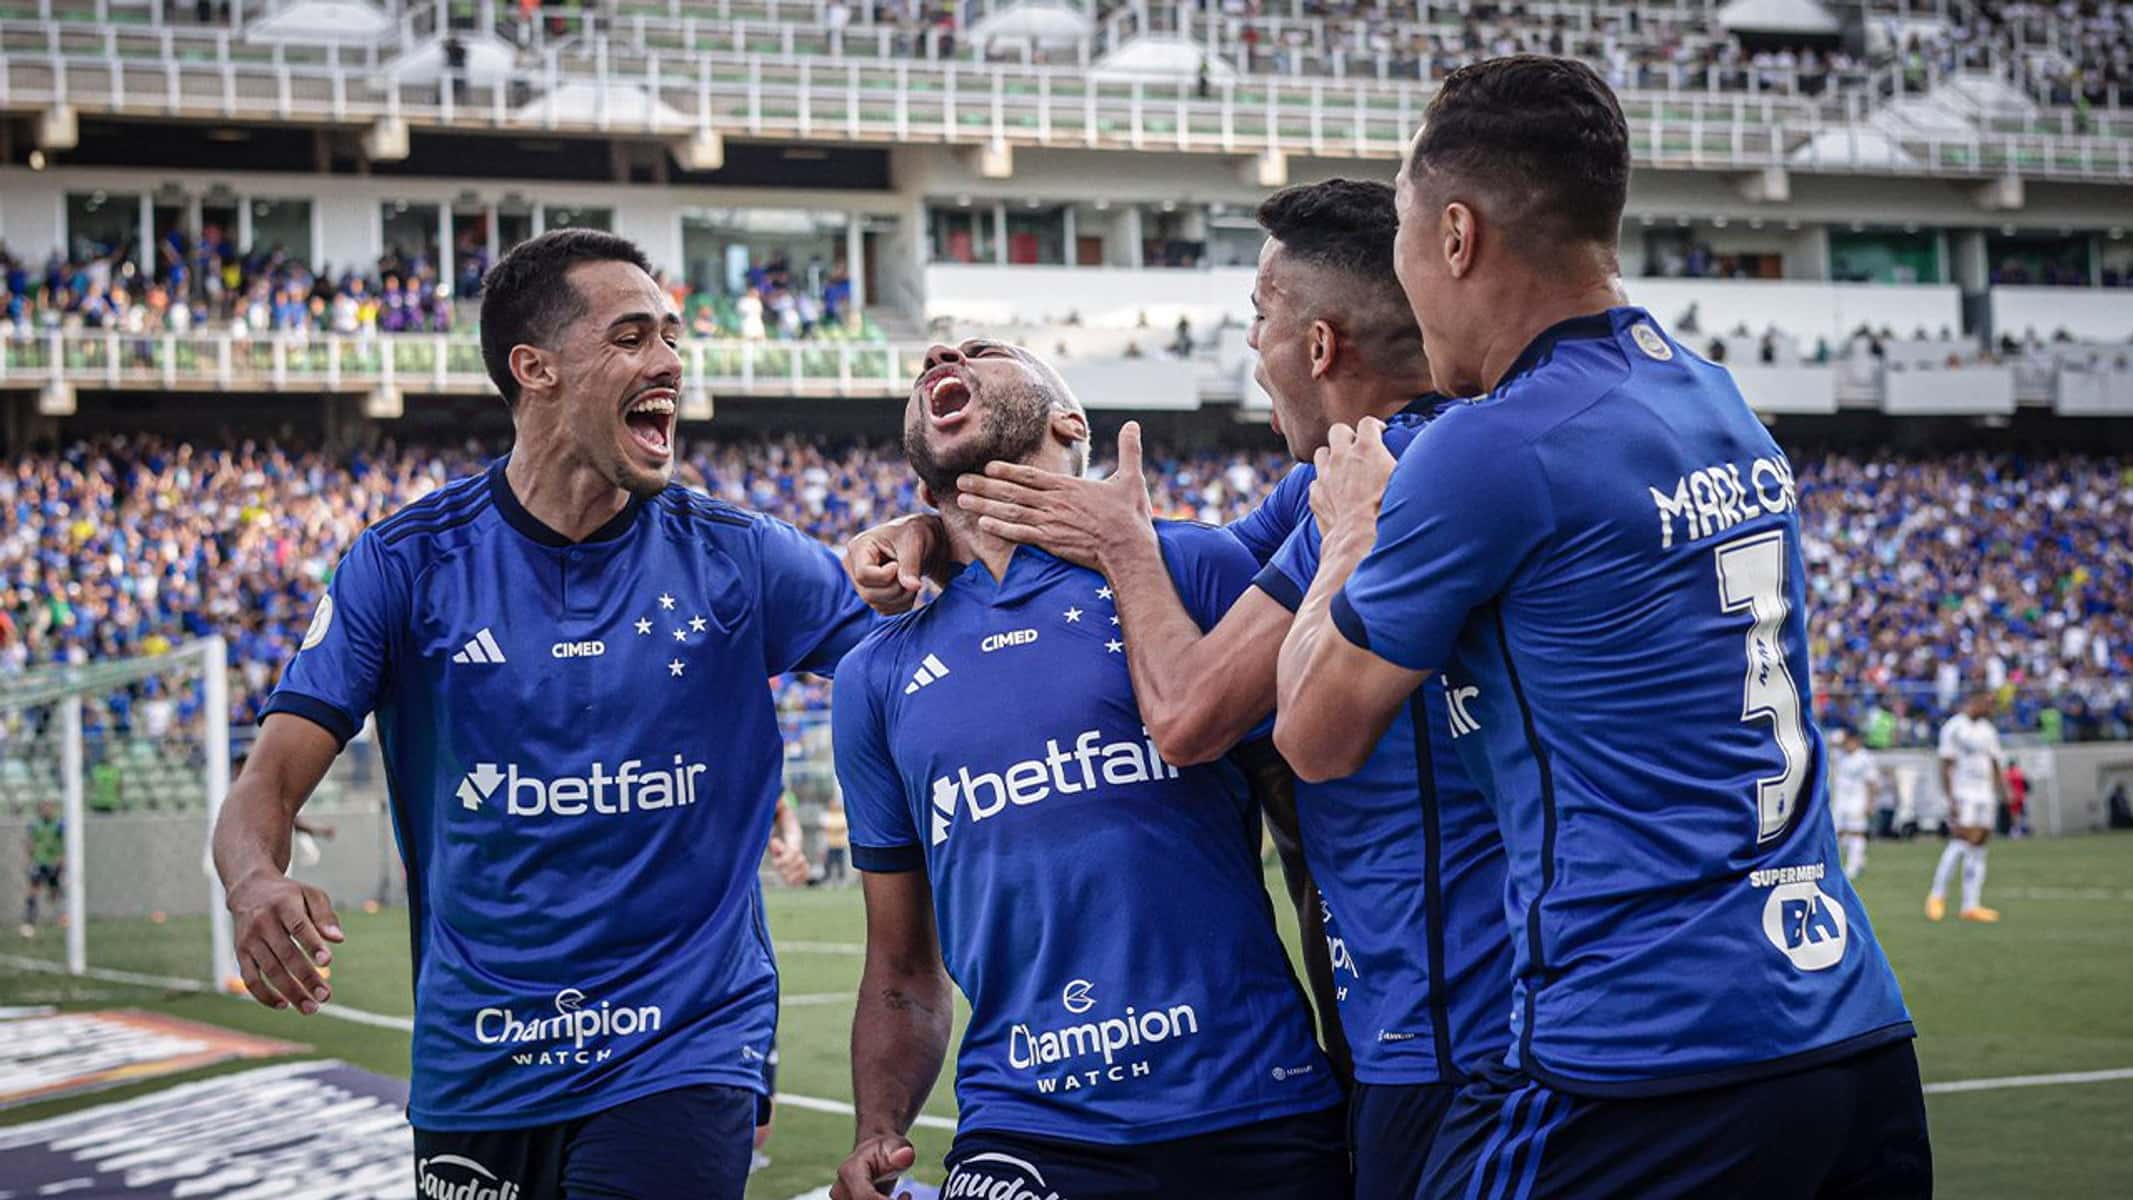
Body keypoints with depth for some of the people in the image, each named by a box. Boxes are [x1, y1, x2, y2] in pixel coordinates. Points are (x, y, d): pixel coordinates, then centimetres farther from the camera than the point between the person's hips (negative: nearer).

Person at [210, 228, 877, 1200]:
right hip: (474, 1074, 1)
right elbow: (270, 783, -4)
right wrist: (258, 884, -27)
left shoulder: (738, 559, 0)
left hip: (679, 1058, -1)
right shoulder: (408, 562, -1)